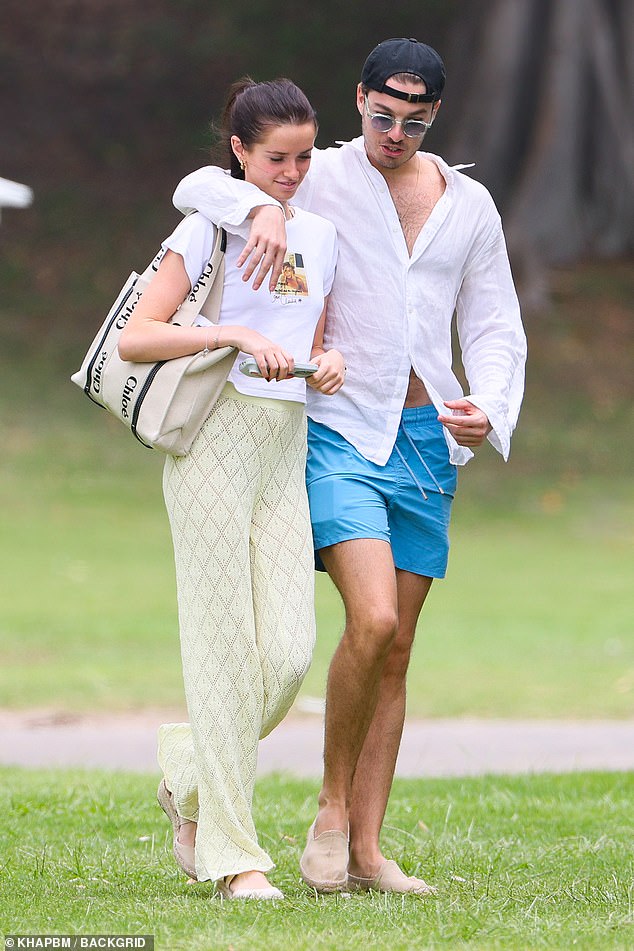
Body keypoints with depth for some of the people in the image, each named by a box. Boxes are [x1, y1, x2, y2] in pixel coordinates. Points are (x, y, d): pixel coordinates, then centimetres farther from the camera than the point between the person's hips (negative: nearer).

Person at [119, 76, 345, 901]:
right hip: (214, 438, -5)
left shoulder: (321, 236, 14)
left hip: (288, 445, 5)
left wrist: (328, 360, 1)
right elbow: (135, 339, -10)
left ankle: (189, 774, 22)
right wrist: (239, 334, -20)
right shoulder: (206, 230, -3)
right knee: (225, 647, -5)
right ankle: (232, 852, 1)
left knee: (289, 653, -5)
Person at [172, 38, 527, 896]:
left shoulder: (469, 206, 10)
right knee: (373, 622, -21)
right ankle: (333, 807, -2)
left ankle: (365, 852, 6)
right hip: (341, 432, -4)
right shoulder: (319, 180, -1)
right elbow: (197, 187, -11)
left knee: (395, 651, 4)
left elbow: (495, 331, 10)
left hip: (427, 440, 4)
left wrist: (488, 411, -10)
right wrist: (260, 208, -33)